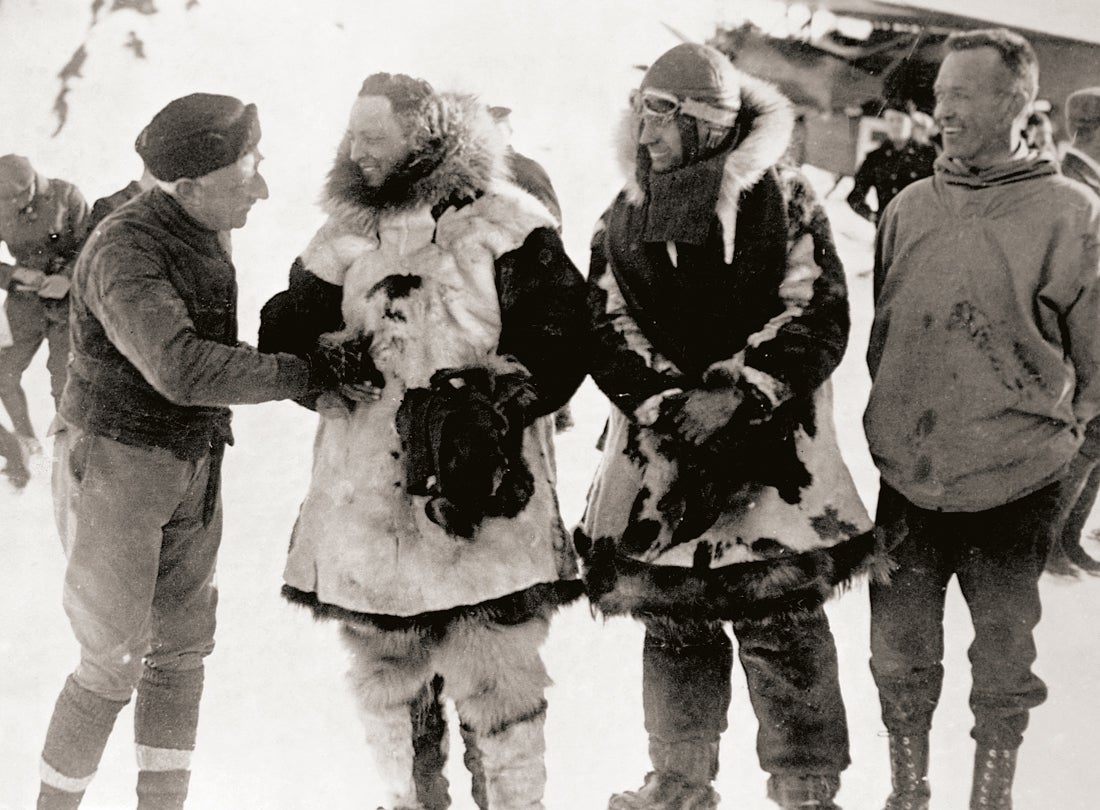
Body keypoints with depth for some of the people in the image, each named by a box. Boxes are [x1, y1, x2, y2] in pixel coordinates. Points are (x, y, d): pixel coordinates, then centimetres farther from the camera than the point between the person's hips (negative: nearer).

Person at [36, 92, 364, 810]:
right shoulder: (124, 251, -23)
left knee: (182, 650, 10)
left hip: (193, 467, 8)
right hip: (114, 467, -8)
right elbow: (179, 368, -35)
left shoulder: (211, 235, 3)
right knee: (114, 664, -3)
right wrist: (308, 373, -32)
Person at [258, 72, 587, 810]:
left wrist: (499, 397, -20)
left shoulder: (504, 222, -1)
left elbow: (562, 334, -8)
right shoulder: (345, 235, 13)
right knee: (386, 680, 15)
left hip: (479, 495, -5)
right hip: (369, 499, 5)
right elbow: (284, 337, 12)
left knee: (496, 678, -2)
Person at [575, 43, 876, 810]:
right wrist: (667, 400, -10)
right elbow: (607, 329, 5)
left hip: (772, 448, -4)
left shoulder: (785, 202, -1)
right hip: (660, 452, 4)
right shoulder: (626, 216, 11)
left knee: (782, 627, -3)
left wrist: (739, 393, -16)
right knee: (673, 627, 12)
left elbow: (817, 317, -7)